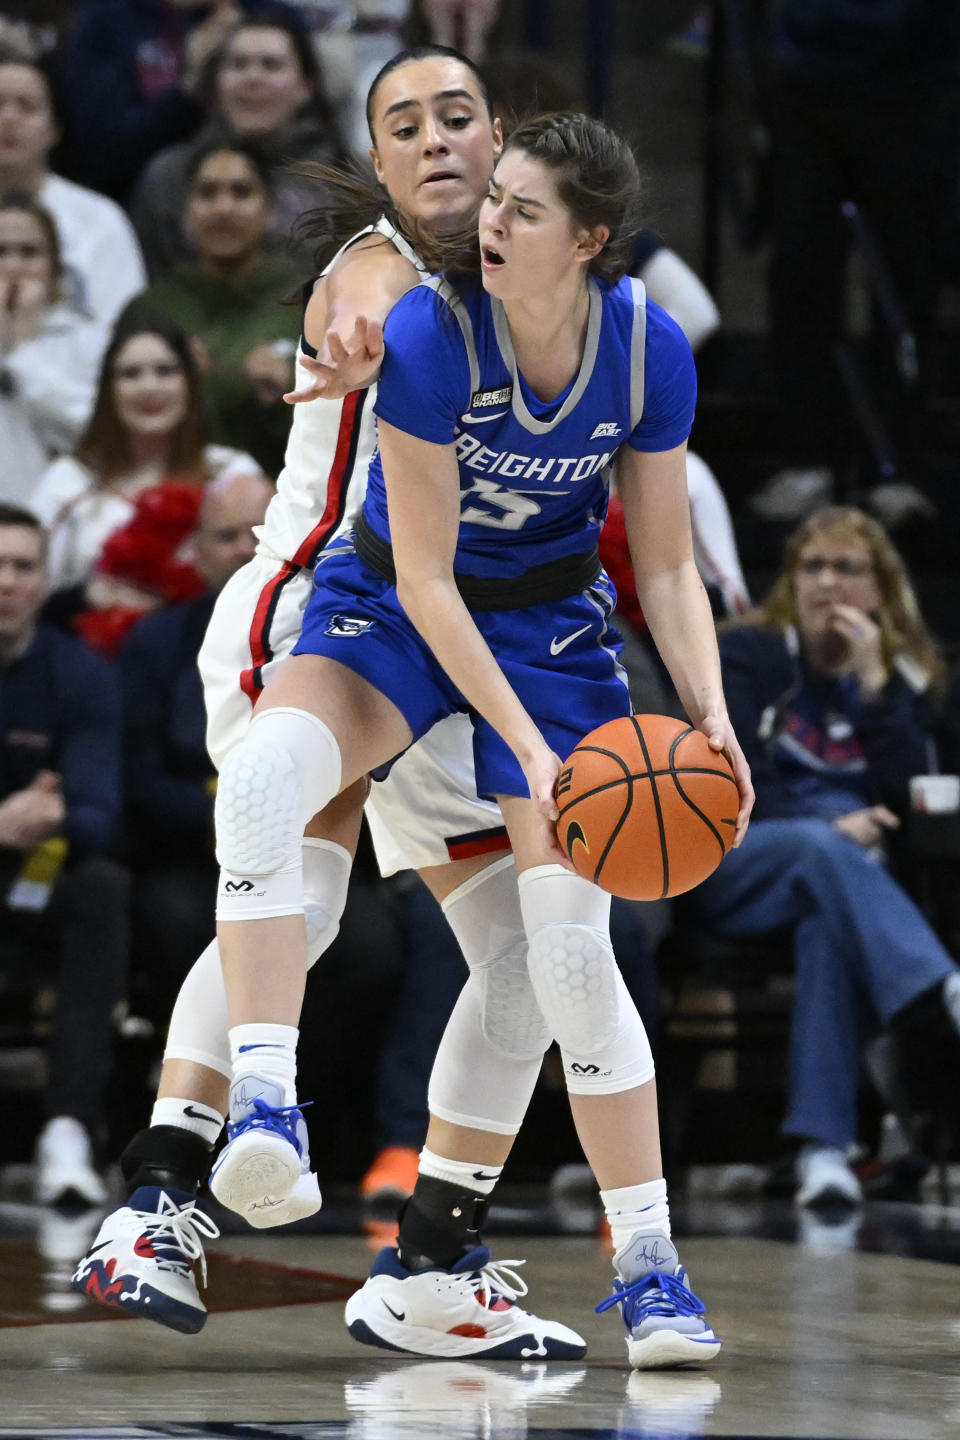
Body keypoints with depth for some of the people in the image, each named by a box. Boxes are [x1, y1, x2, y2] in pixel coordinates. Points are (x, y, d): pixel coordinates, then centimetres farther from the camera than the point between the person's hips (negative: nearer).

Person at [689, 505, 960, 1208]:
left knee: (830, 921, -37)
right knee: (821, 848, -37)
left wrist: (873, 680, -6)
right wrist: (829, 828, -16)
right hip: (733, 872, -1)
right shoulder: (749, 655, 10)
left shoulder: (902, 678, 16)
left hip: (850, 872, 1)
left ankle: (823, 1144, -49)